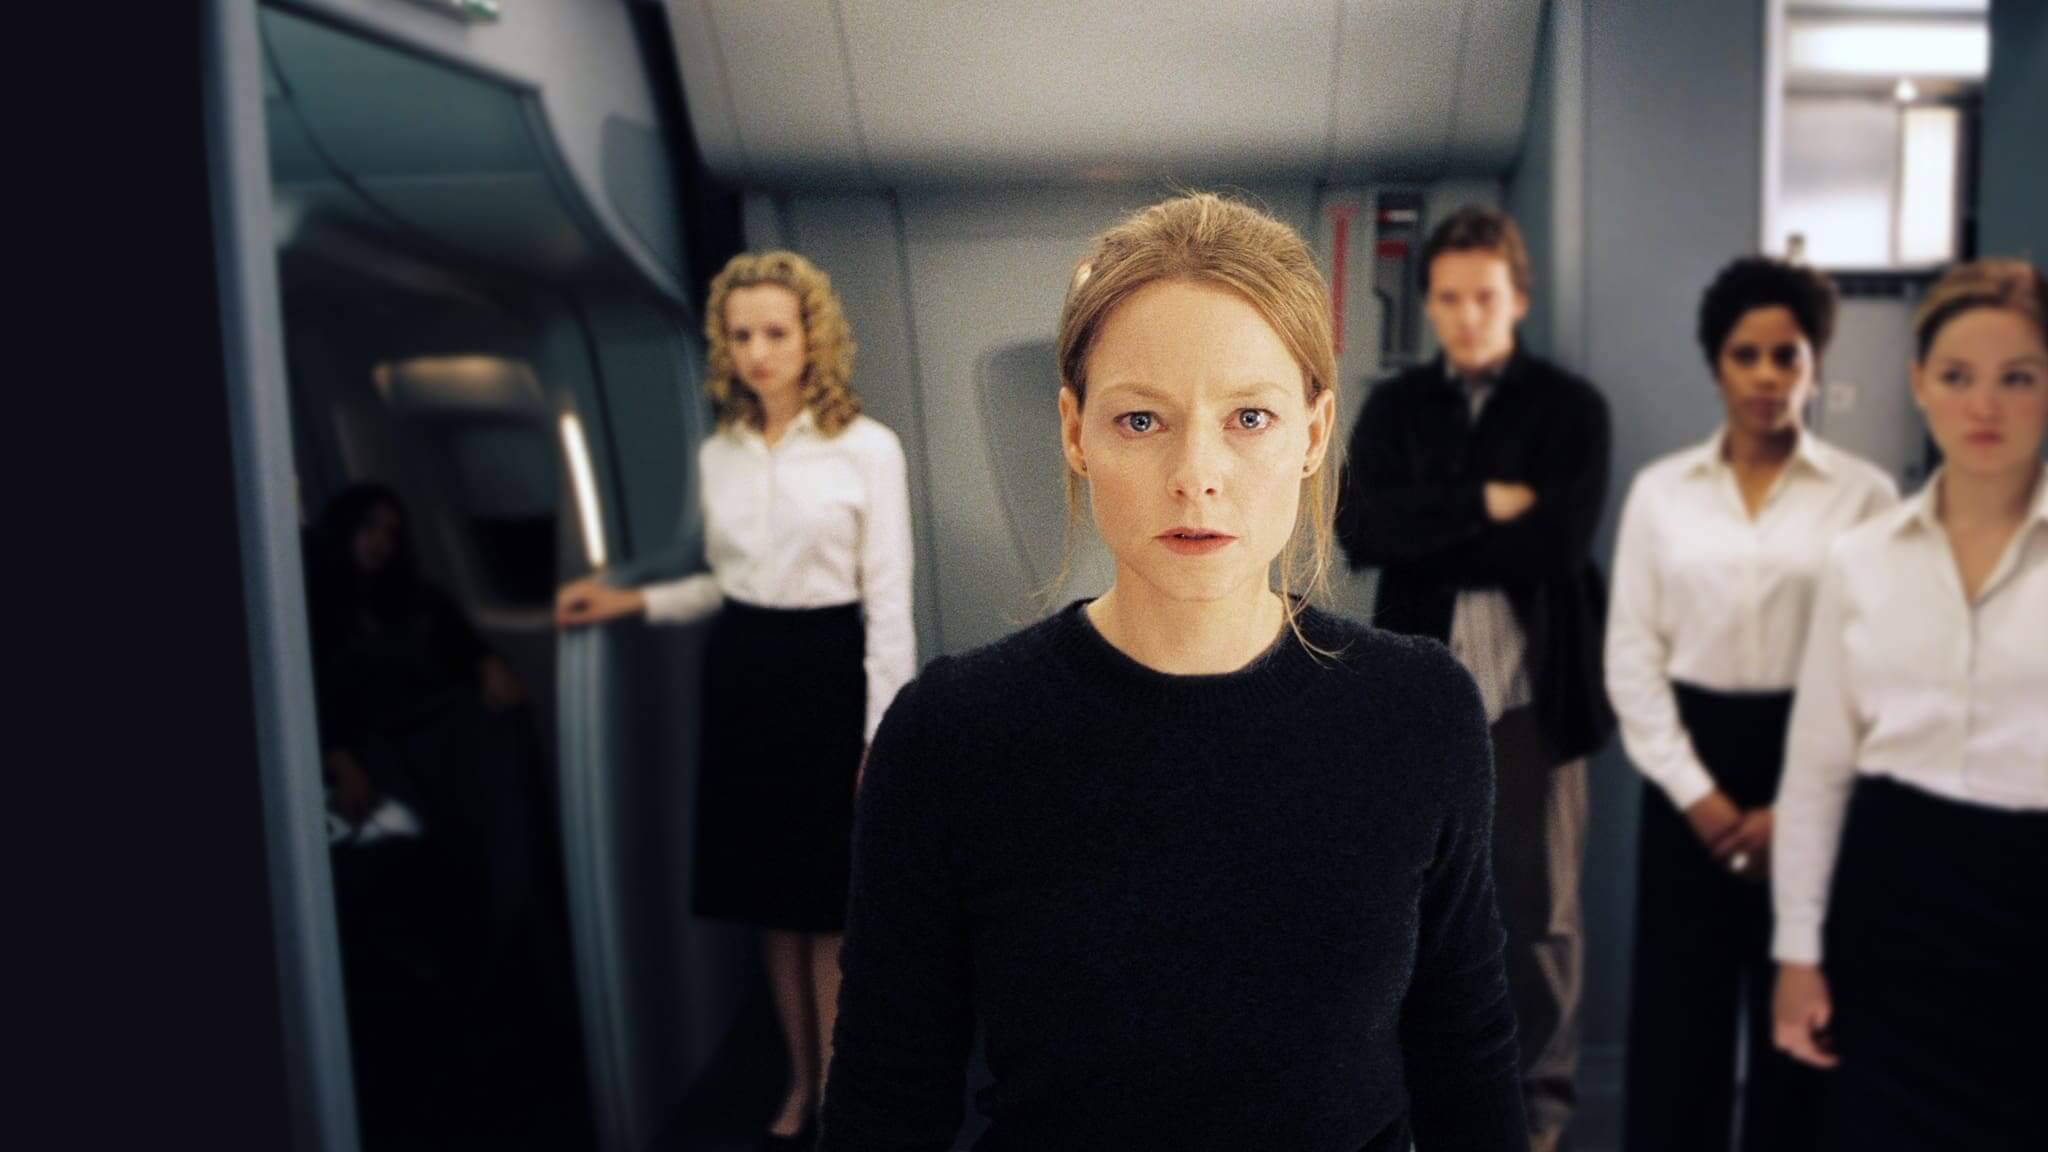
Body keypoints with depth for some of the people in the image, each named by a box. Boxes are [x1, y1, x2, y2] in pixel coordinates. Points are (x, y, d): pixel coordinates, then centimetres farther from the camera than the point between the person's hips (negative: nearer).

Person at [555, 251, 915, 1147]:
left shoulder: (867, 448, -9)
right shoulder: (718, 454, 8)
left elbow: (889, 601, -9)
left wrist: (882, 735, -12)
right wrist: (634, 601, 4)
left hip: (829, 671, -5)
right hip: (740, 674, 5)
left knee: (829, 901, 2)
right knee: (766, 892, 12)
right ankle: (800, 1080, 30)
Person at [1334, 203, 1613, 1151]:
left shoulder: (1570, 406, 0)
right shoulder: (1394, 407, 7)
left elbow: (1556, 543, -14)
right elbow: (1359, 532, -8)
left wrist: (1427, 537, -8)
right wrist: (1483, 505, -14)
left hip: (1533, 689, -2)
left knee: (1540, 904, 8)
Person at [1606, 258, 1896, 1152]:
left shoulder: (1865, 494, -2)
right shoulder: (1660, 489, 3)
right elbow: (1632, 654, 1)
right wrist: (1696, 792, -6)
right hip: (1693, 768, 1)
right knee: (1677, 1018, 6)